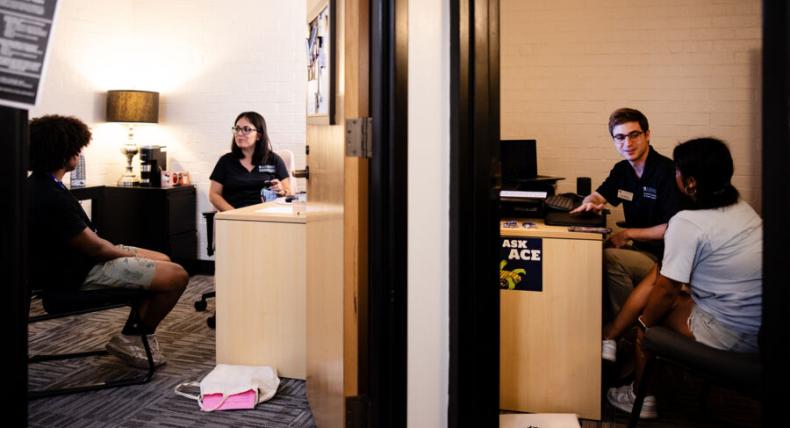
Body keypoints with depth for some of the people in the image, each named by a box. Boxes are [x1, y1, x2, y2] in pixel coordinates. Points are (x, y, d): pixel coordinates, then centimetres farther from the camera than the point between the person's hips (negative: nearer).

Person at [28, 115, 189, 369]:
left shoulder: (37, 184, 5)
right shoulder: (52, 199, -28)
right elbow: (95, 248, -22)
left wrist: (130, 253, 8)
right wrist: (134, 254, -4)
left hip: (74, 260, 11)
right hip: (79, 274, -11)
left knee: (163, 261, 16)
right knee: (177, 276, -16)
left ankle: (133, 336, 18)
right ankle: (133, 339, 6)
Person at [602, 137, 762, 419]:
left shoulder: (687, 223, -19)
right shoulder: (741, 207, 6)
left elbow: (667, 291, -13)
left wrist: (643, 321, 4)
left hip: (730, 335, -8)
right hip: (755, 324, 8)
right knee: (659, 273, 11)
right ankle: (609, 338, 20)